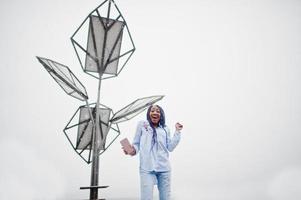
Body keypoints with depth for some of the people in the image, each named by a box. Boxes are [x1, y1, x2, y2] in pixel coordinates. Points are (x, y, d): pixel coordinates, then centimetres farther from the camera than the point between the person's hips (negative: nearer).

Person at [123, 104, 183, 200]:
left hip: (164, 168, 3)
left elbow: (170, 147, 11)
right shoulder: (142, 125, 8)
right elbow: (136, 143, 9)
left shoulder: (165, 129, 16)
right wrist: (133, 150, -12)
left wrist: (177, 132, 10)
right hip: (147, 168, -3)